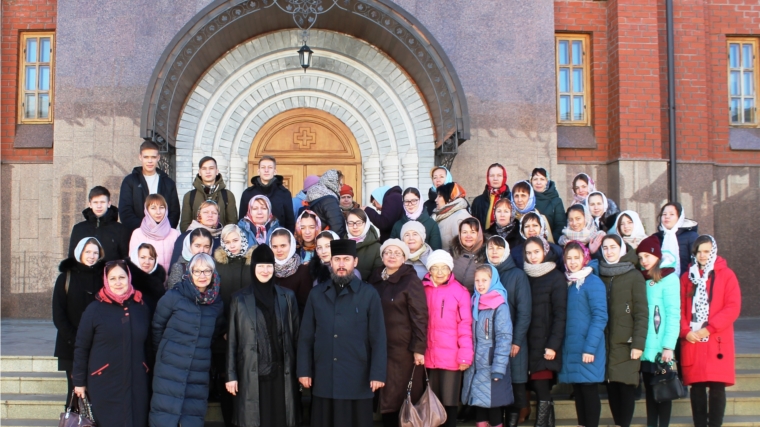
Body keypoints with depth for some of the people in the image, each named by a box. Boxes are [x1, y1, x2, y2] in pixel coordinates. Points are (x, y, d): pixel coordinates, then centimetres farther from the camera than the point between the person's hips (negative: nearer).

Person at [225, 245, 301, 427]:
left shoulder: (287, 296, 7)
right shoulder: (239, 298, 4)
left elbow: (296, 334, 8)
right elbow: (232, 339, 3)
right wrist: (231, 375, -1)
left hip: (281, 373, 1)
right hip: (251, 374, -1)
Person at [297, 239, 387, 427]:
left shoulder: (369, 294, -2)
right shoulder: (317, 294, 6)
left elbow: (378, 337, -4)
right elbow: (305, 337, 7)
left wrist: (378, 373, -9)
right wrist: (304, 370, 2)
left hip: (357, 379, -2)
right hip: (323, 379, 2)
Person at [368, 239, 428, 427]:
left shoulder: (411, 281, -6)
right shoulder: (375, 280, 9)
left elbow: (420, 316, -11)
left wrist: (419, 348, -16)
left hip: (404, 348, -5)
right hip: (380, 347, 5)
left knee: (403, 397, 1)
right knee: (386, 397, 7)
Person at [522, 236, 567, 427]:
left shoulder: (556, 278, -2)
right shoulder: (525, 277, 12)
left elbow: (560, 315, -7)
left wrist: (553, 345, -14)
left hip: (545, 345, -5)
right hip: (529, 345, 5)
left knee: (542, 392, -6)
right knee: (541, 392, 7)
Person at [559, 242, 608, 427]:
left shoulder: (593, 282, -8)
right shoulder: (568, 283, 13)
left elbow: (600, 317, -14)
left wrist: (590, 347, -19)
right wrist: (562, 345, 6)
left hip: (587, 349, -6)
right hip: (571, 349, 6)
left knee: (589, 391, 1)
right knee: (578, 393, 11)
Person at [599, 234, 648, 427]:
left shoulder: (634, 277, -2)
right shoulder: (600, 276, 10)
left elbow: (641, 313, -6)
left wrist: (638, 344, -13)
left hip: (626, 344, -4)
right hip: (606, 344, 4)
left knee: (626, 387, -3)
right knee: (611, 388, 6)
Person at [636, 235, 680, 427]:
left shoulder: (668, 278, -6)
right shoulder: (642, 279, 12)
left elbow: (673, 314, -11)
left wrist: (668, 346, -17)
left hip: (660, 348, -6)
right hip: (645, 346, 6)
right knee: (649, 389, 10)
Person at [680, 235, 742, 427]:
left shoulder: (726, 275, 3)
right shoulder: (687, 277, 12)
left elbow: (733, 308, -6)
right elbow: (679, 308, 8)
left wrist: (709, 329, -13)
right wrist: (686, 331, -8)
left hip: (717, 342, -2)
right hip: (692, 342, 2)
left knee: (717, 387, -3)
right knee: (696, 387, 3)